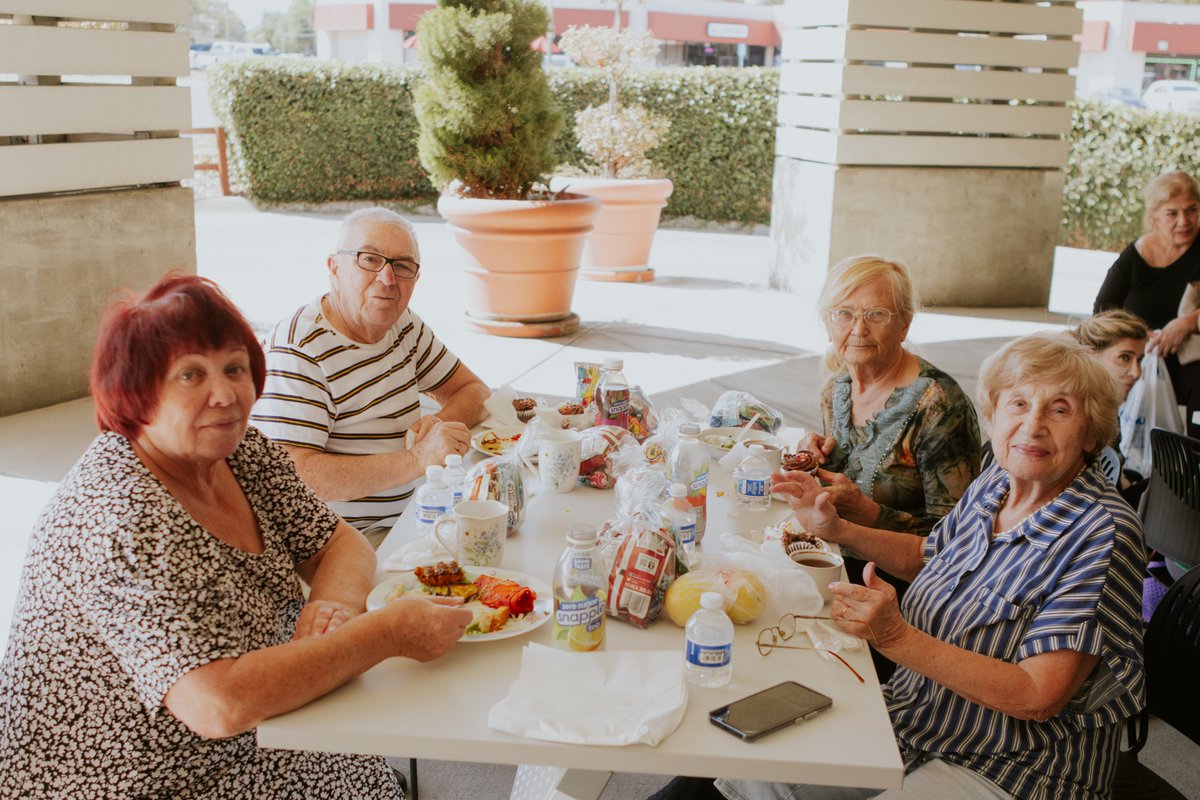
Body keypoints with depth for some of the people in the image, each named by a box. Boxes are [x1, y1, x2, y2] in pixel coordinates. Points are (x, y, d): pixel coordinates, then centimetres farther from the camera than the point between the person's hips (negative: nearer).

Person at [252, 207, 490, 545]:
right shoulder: (296, 352, -18)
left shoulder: (404, 325, 9)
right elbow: (293, 475, -27)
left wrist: (440, 424, -8)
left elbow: (474, 391, 16)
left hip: (405, 515, 8)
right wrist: (418, 459, -28)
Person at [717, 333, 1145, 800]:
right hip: (909, 722, 7)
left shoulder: (1101, 534, -21)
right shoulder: (995, 484, 1)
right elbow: (925, 556, 22)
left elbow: (1037, 698, -26)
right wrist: (835, 529, 7)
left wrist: (896, 637, -31)